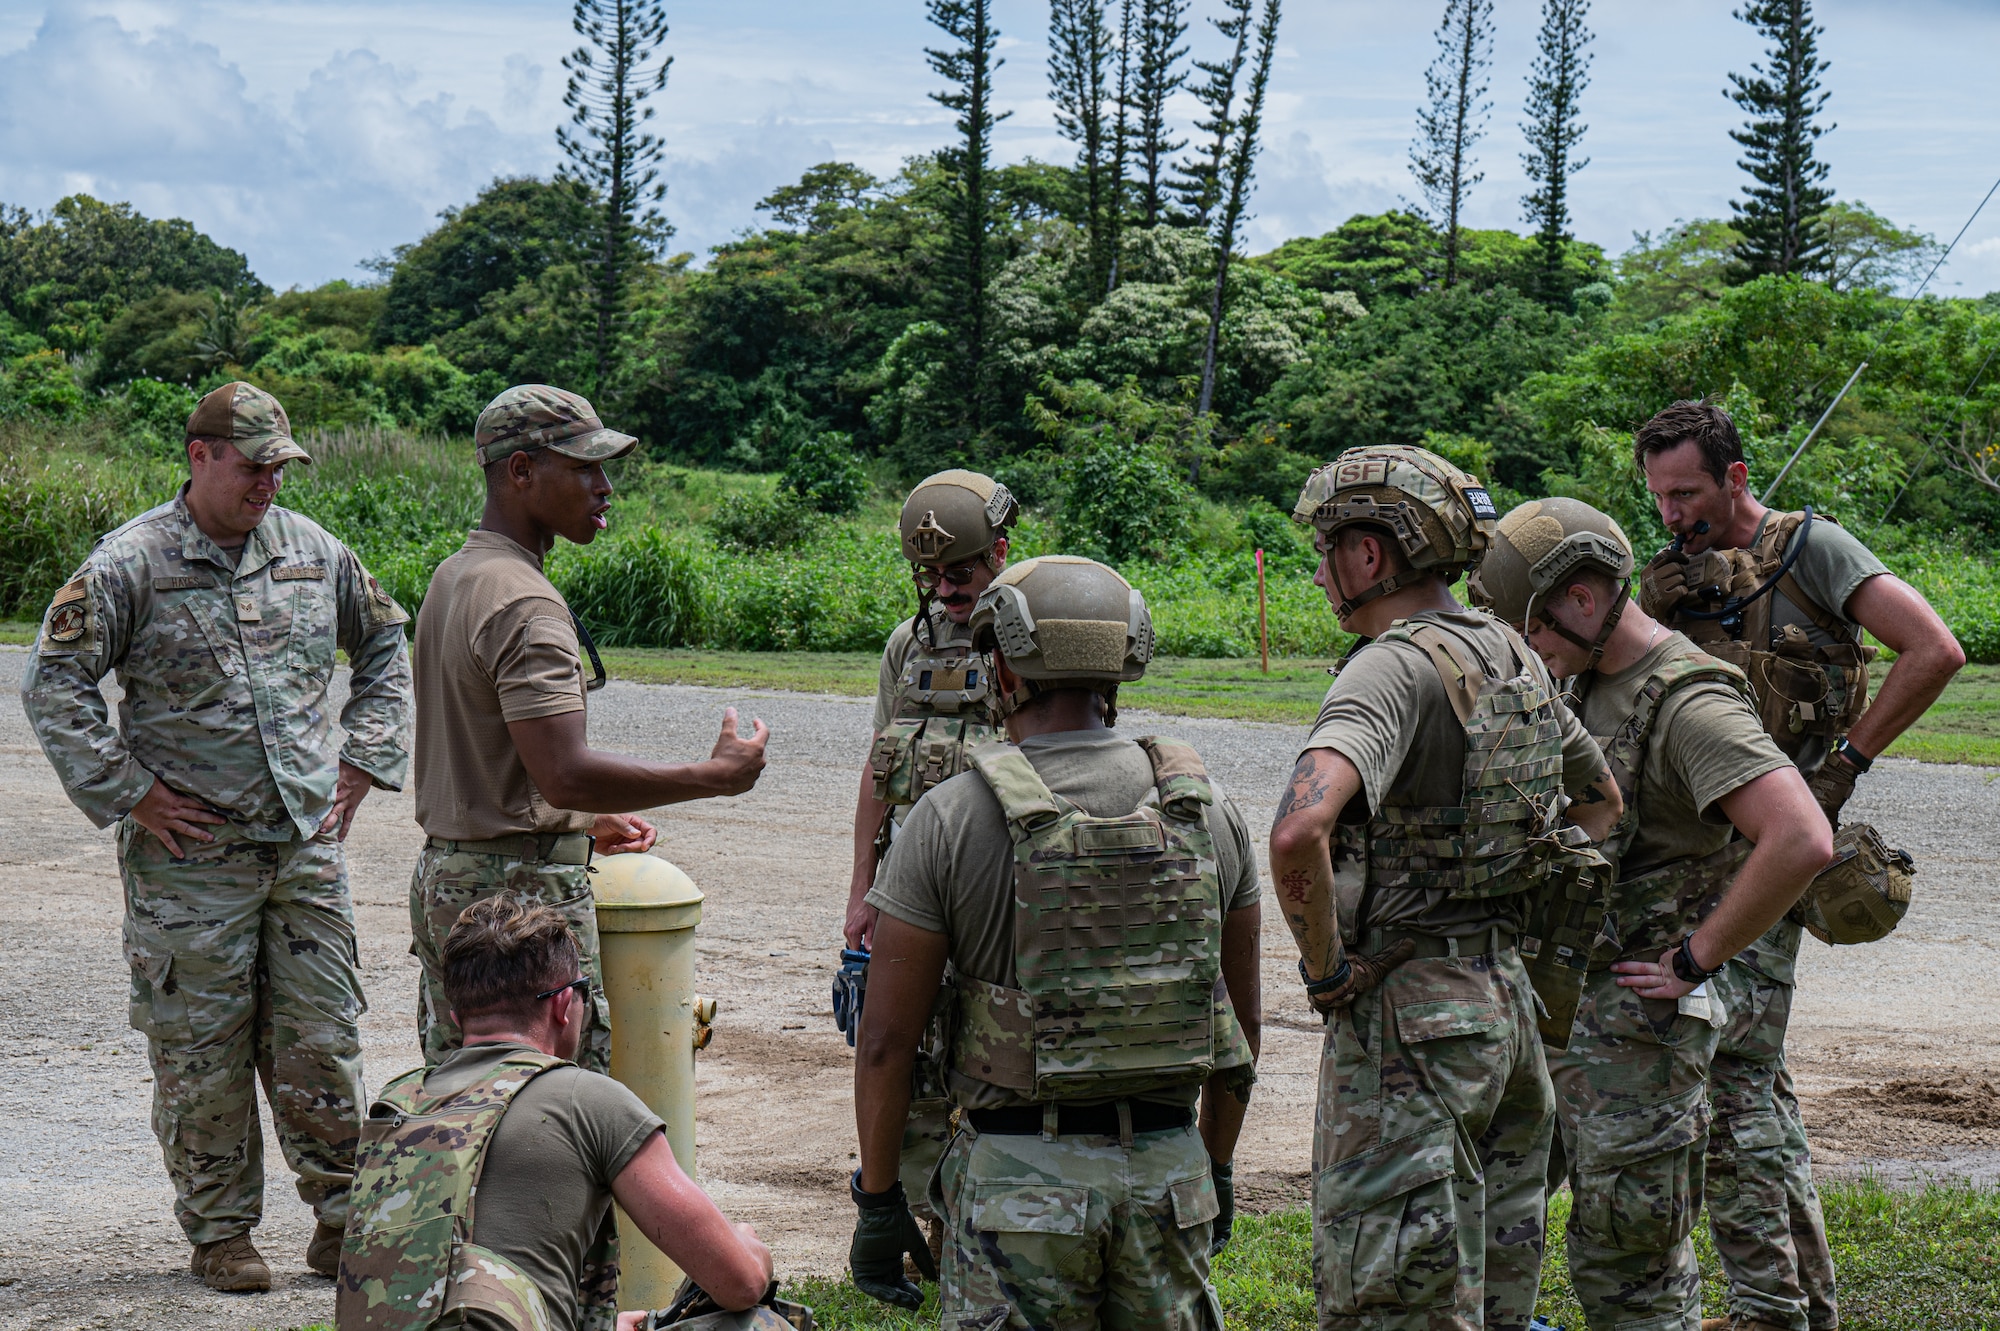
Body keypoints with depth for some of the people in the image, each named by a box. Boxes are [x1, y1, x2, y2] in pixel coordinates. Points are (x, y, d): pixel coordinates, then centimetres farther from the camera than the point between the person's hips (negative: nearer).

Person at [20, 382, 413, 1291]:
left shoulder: (314, 551, 7)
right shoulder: (130, 564, -7)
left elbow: (385, 649, 21)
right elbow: (53, 686, -6)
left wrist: (363, 761, 12)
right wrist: (131, 792, -9)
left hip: (308, 842, 4)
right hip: (190, 855, -3)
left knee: (319, 1038, 6)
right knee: (201, 1048, 3)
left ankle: (343, 1213, 19)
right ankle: (219, 1230, 16)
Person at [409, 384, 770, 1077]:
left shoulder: (450, 579, 13)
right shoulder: (523, 604, -19)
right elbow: (567, 775, -27)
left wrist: (585, 819, 24)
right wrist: (716, 775, -18)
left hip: (443, 873, 10)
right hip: (522, 890, -10)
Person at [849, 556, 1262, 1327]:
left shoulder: (950, 819, -9)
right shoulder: (1205, 808, 2)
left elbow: (886, 1039, -7)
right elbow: (1240, 1023, 10)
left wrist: (877, 1203, 3)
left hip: (1020, 1183, -3)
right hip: (1168, 1175, 3)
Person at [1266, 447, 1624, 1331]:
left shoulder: (1395, 667, -18)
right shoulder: (1510, 658, 10)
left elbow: (1301, 831, -35)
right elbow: (1601, 802, 26)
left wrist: (1325, 966, -20)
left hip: (1405, 1014, -9)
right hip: (1504, 991, 9)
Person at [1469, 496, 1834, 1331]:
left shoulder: (1690, 705, -19)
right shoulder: (1585, 684, 10)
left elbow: (1802, 840, -34)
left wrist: (1695, 960, -23)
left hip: (1637, 1023, -9)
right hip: (1549, 1003, 9)